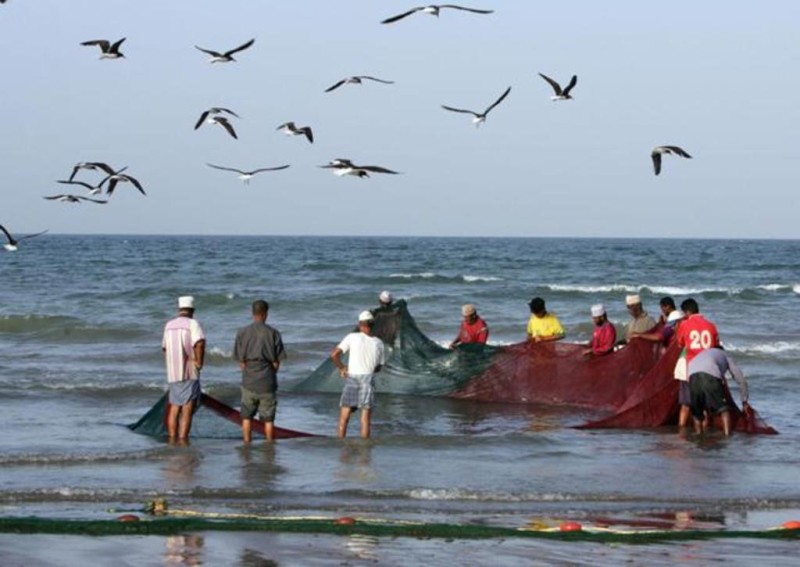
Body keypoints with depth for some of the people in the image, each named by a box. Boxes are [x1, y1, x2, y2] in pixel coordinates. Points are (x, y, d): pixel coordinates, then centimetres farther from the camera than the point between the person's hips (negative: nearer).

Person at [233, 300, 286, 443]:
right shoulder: (273, 333, -5)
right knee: (268, 419, 6)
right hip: (267, 382, -1)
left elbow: (241, 360, 0)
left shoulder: (242, 333, -1)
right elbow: (277, 362, -2)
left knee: (247, 417, 13)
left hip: (249, 382, 1)